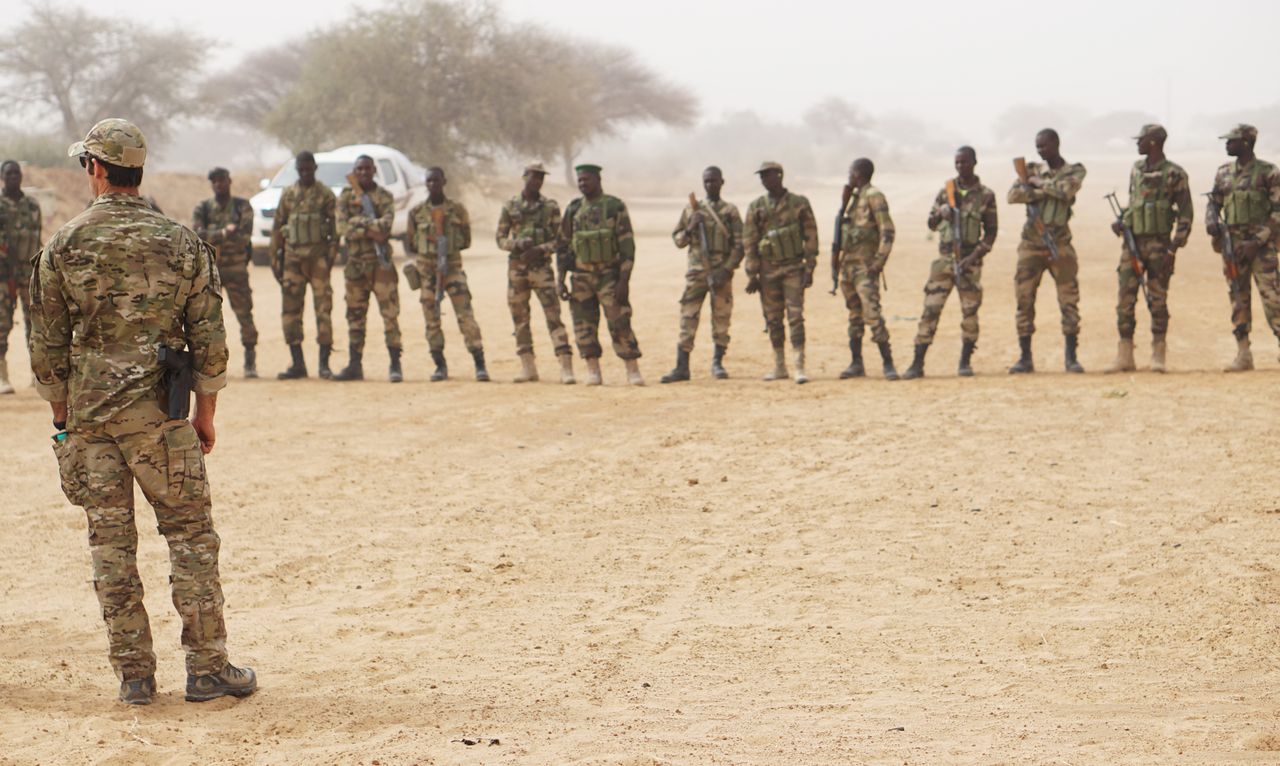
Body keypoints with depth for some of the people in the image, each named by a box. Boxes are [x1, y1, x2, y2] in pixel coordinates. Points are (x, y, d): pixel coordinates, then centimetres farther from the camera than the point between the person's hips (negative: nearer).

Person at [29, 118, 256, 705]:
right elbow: (209, 340, 1)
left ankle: (133, 674, 8)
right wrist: (206, 414, 11)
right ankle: (206, 668, 5)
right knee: (190, 535, 6)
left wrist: (62, 417, 11)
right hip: (159, 414, -1)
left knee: (110, 542, 6)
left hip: (87, 414, 1)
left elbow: (47, 347, 1)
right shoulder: (181, 243, 0)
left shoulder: (63, 248, -1)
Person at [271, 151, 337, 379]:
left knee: (323, 308, -5)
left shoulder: (325, 195, 3)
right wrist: (275, 258, 9)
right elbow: (277, 227, 15)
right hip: (292, 256, 4)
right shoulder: (287, 195, 12)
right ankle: (298, 363, 9)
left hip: (317, 255, -4)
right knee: (290, 310, 2)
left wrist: (331, 255, -9)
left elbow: (335, 227, 1)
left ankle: (324, 363, -1)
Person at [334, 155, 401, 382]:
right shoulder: (345, 197, 7)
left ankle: (395, 365, -6)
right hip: (355, 261, 3)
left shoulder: (384, 197, 4)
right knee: (355, 315, 8)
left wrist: (359, 222, -19)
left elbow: (386, 223, -13)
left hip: (381, 261, -2)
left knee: (390, 313, -8)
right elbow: (342, 227, -8)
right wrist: (370, 231, -17)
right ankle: (355, 365, 14)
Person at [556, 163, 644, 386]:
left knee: (619, 323, -8)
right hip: (581, 278, 4)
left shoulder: (615, 207, -3)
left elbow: (627, 246, -6)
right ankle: (593, 373, 9)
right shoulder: (573, 210, 8)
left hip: (609, 275, -4)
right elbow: (563, 246, 12)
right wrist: (560, 281, 5)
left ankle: (633, 371, -2)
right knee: (584, 326, 2)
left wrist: (624, 281, -14)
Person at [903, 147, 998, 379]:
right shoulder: (945, 191, 8)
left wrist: (974, 256, -10)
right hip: (945, 258, 2)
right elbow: (931, 224, 16)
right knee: (930, 309, -4)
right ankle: (917, 364, -4)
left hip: (969, 261, -2)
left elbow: (991, 231, 2)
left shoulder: (985, 195, 2)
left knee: (970, 311, -1)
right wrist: (940, 214, -7)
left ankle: (965, 362, 10)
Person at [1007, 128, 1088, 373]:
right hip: (1031, 244, 2)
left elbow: (1065, 190, -17)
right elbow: (1013, 195, -6)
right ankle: (1025, 357, 6)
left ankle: (1071, 357, 3)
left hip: (1059, 244, -2)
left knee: (1069, 301, -4)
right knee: (1024, 301, 0)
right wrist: (1046, 191, -13)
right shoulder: (1032, 170, 10)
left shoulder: (1074, 171, 5)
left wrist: (1038, 183, -6)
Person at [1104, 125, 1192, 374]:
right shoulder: (1136, 170, 12)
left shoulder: (1174, 175, -6)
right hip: (1132, 243, 5)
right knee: (1125, 299, 1)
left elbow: (1185, 215, -5)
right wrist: (1120, 221, 5)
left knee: (1158, 300, -1)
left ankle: (1158, 355, 6)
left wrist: (1173, 249, -12)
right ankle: (1125, 356, 5)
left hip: (1158, 244, -5)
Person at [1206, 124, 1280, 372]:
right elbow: (1214, 202, 22)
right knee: (1238, 298, 5)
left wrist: (1257, 241, -15)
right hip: (1231, 243, 5)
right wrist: (1212, 221, -1)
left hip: (1260, 244, -5)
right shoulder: (1224, 173, 11)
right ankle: (1243, 354, 8)